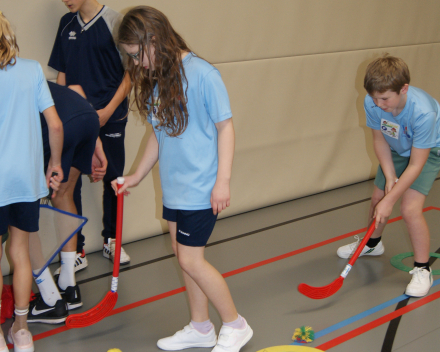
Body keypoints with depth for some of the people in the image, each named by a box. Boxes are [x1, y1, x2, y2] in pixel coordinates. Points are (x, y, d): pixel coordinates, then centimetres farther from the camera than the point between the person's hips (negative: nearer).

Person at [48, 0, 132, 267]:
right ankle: (77, 252, 13)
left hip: (110, 118, -3)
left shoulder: (115, 22, -8)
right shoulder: (67, 24, 8)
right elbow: (62, 73, 13)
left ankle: (111, 241, 29)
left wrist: (108, 110, -11)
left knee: (112, 180, 10)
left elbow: (130, 73, -6)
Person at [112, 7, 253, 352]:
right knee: (185, 257, 14)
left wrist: (223, 181, -16)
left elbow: (225, 126, -14)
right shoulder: (155, 79, 6)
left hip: (201, 189, -8)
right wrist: (137, 176, 18)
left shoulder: (201, 74, -17)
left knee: (191, 261, -3)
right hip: (173, 187, 8)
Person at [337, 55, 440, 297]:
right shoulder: (372, 102, -27)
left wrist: (390, 200, -29)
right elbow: (379, 139, -8)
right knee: (377, 198, 13)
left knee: (410, 209, -20)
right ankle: (373, 243, 44)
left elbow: (415, 165, -33)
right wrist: (390, 177, -15)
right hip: (397, 150, 6)